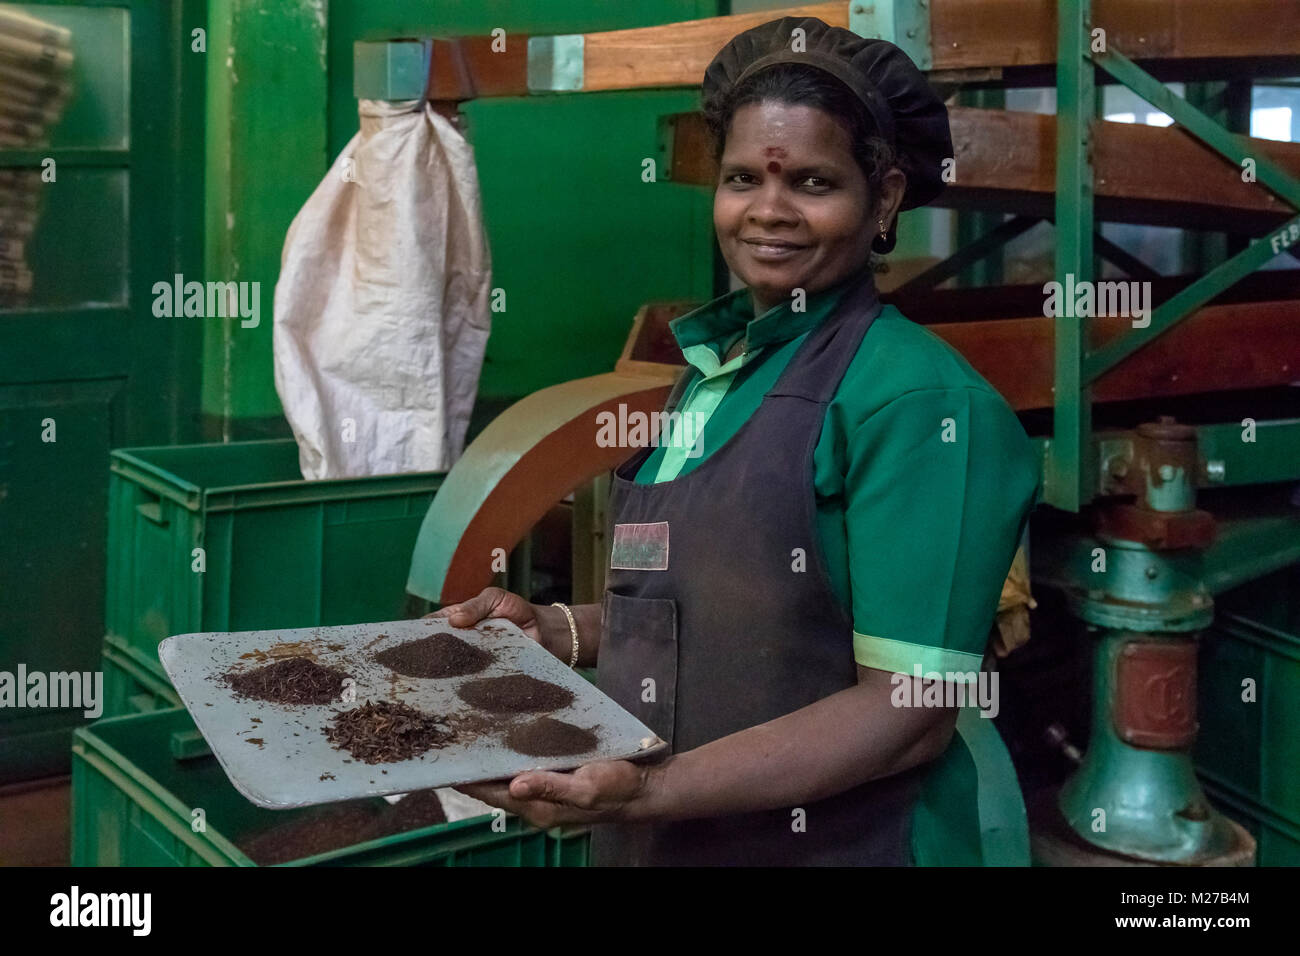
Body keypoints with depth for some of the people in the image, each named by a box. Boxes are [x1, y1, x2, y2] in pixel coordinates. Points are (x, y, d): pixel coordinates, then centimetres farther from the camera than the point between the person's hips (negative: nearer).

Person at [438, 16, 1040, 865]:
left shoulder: (918, 396, -18)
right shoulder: (713, 366, 5)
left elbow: (911, 709, -21)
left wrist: (649, 792, -27)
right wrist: (555, 631, 2)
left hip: (836, 842, -7)